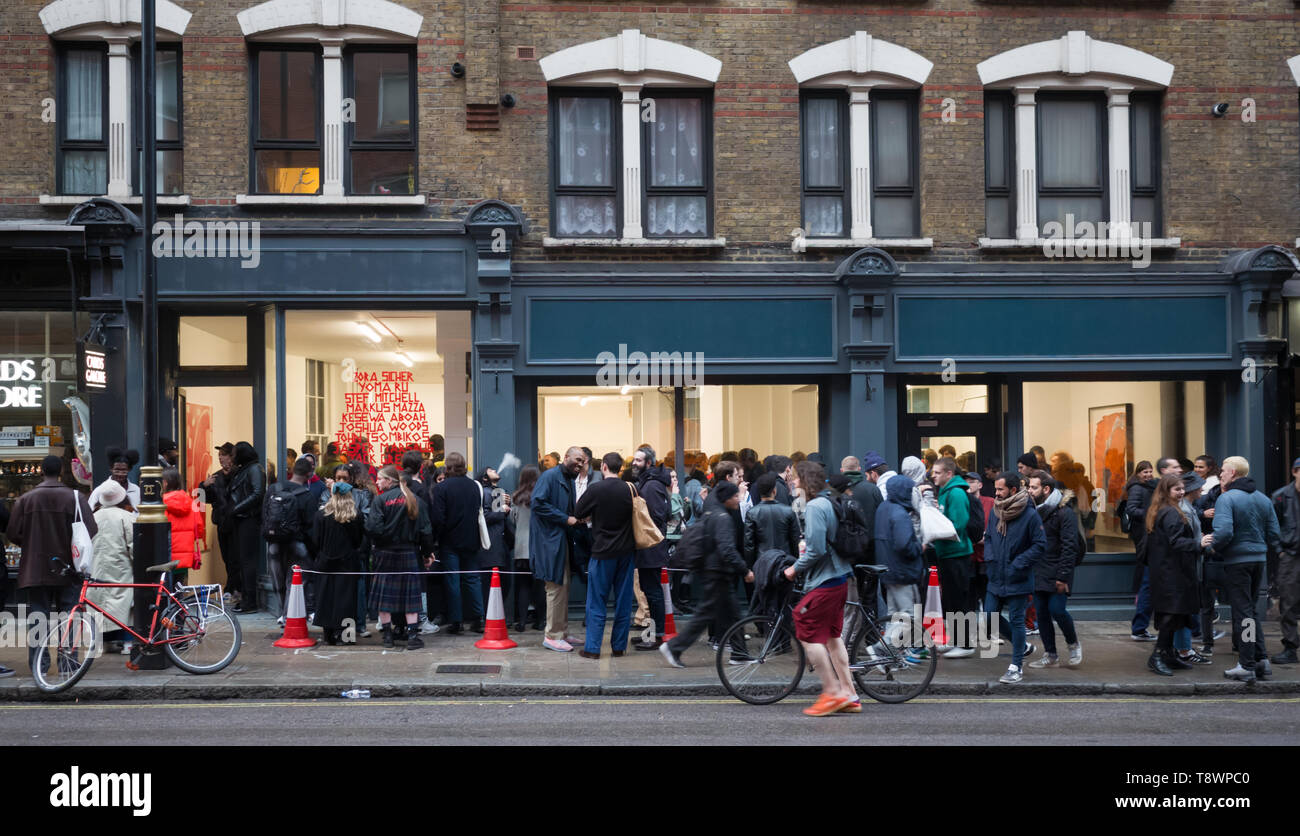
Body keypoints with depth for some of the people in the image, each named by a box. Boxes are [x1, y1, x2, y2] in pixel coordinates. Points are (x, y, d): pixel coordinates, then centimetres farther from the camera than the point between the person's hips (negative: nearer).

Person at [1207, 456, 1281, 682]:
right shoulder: (1263, 499, 9)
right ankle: (1261, 660, 17)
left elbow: (1224, 532, -25)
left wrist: (1212, 546, -7)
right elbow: (1275, 535, 9)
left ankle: (1247, 666, 3)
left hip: (1237, 561, -6)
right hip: (1259, 560, 6)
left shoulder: (1226, 498, -13)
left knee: (1242, 611, -1)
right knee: (1252, 608, 18)